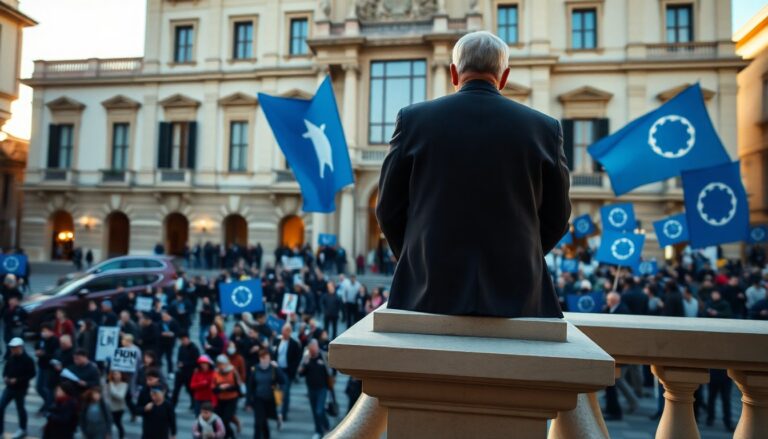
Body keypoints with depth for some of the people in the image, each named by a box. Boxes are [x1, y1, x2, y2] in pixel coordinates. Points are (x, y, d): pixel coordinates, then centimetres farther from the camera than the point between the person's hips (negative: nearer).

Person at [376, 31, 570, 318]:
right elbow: (556, 218, 7)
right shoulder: (544, 128, 0)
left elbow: (389, 209, 3)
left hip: (431, 293, 0)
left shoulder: (413, 119, -3)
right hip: (515, 294, 1)